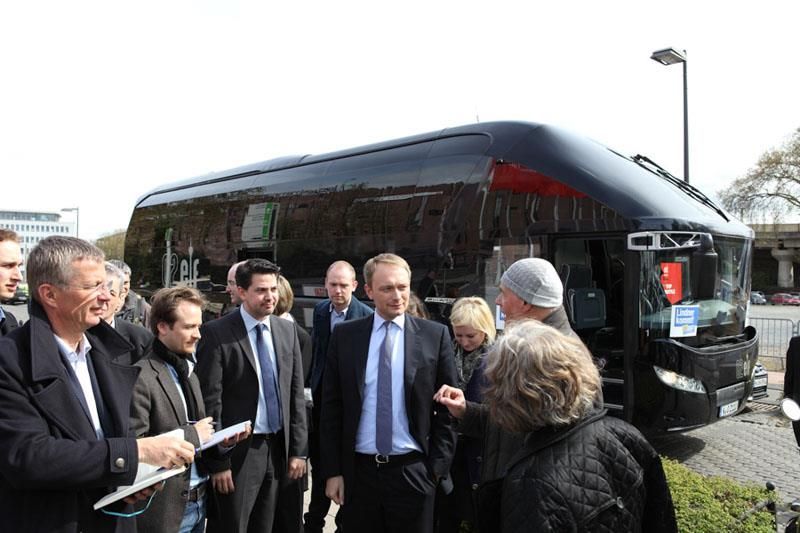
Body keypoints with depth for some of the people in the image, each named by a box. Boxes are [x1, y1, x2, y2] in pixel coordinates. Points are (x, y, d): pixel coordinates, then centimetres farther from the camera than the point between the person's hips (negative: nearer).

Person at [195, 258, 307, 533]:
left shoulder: (287, 330, 4)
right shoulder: (216, 333, -11)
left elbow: (296, 393, 6)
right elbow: (210, 402, -12)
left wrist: (298, 449, 4)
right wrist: (218, 462, -12)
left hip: (278, 448, 5)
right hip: (238, 451, -5)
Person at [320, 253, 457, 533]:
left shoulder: (435, 335, -3)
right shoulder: (344, 336, 1)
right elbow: (331, 407, 3)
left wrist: (438, 466, -2)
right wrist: (332, 470, 1)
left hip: (413, 471, -1)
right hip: (358, 471, 1)